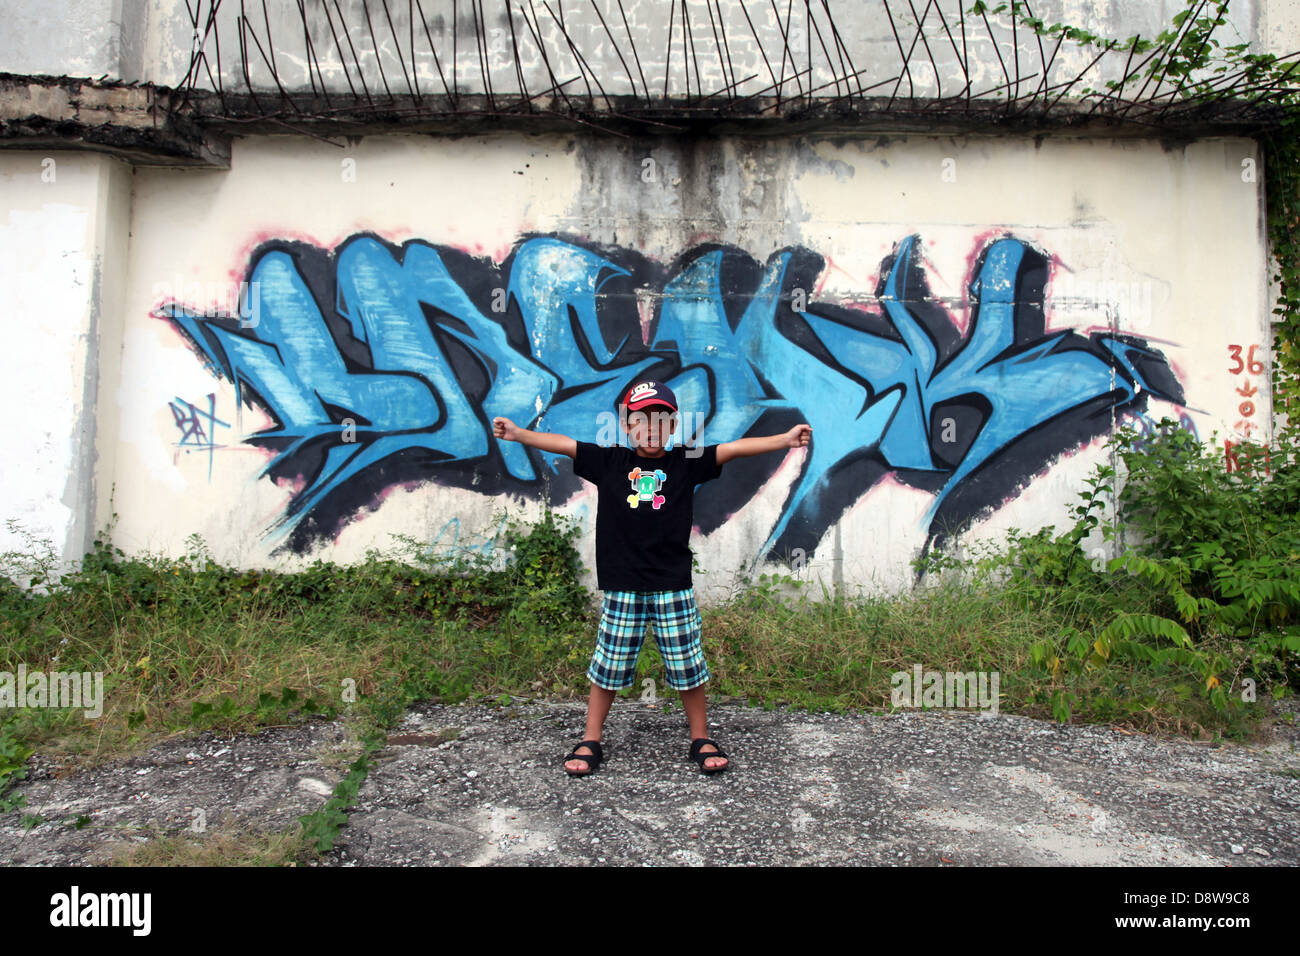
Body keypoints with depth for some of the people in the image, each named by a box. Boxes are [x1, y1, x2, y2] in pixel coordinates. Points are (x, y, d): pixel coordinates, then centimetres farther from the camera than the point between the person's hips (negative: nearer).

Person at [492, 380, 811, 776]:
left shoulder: (686, 463, 2)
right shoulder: (609, 462, 3)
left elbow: (733, 448, -4)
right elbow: (562, 444, 3)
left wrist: (785, 439, -9)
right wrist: (518, 433, -2)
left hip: (673, 587, 0)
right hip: (622, 587, 0)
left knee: (687, 666, 8)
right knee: (608, 666, 9)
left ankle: (701, 739, 26)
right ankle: (590, 741, 25)